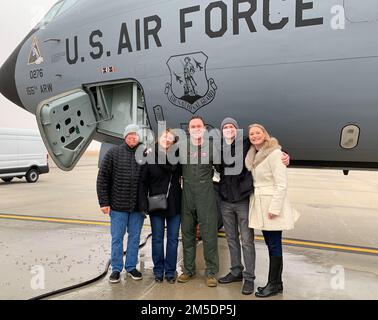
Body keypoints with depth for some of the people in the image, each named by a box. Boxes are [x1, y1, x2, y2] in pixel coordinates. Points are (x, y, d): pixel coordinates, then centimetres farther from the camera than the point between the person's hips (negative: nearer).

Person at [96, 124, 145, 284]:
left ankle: (131, 267, 29)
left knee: (135, 237, 13)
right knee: (117, 238, 9)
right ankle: (116, 269, 24)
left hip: (138, 205, 2)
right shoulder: (114, 153, -2)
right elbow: (102, 178, -2)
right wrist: (104, 202, -7)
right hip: (118, 205, -1)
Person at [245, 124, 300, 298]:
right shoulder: (252, 154, 11)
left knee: (275, 245, 2)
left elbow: (282, 183, -16)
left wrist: (274, 208, -20)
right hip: (259, 205, 8)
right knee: (270, 245, 14)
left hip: (272, 204, -8)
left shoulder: (274, 153, -12)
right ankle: (276, 282, 25)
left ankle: (274, 283, 15)